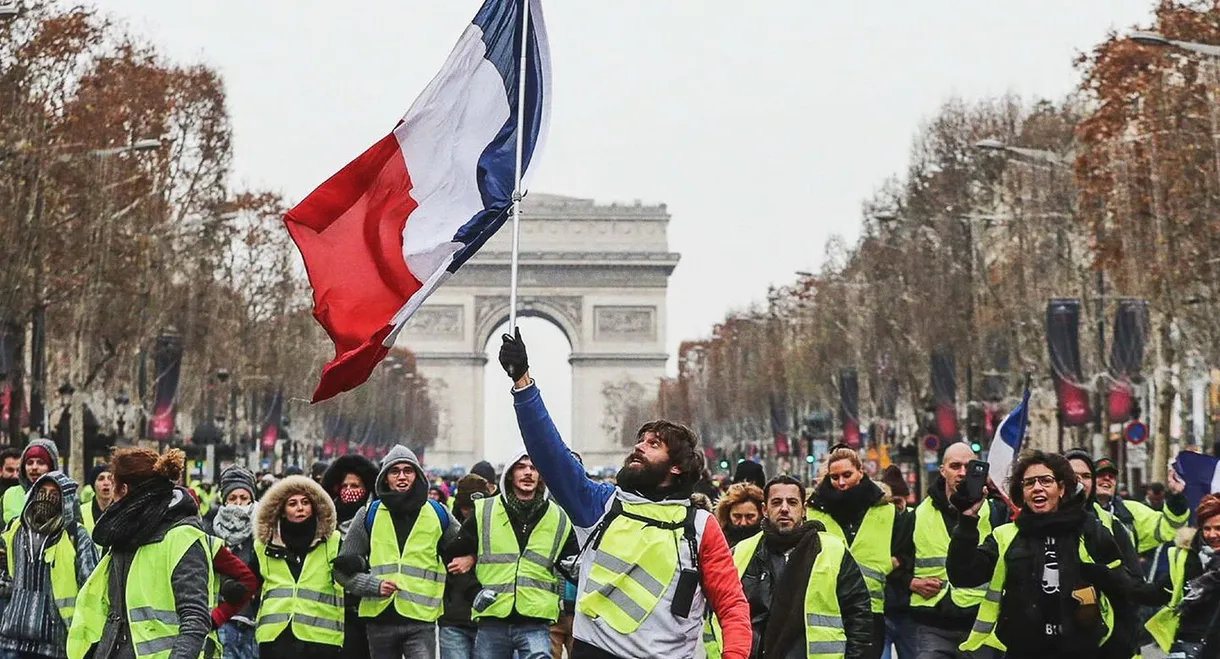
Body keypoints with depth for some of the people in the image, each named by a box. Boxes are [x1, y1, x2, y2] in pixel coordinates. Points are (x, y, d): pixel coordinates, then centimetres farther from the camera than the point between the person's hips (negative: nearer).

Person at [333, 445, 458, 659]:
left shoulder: (437, 513, 8)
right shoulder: (369, 515, 6)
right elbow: (343, 567, 6)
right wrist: (374, 585, -9)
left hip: (421, 619, -2)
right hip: (380, 619, 2)